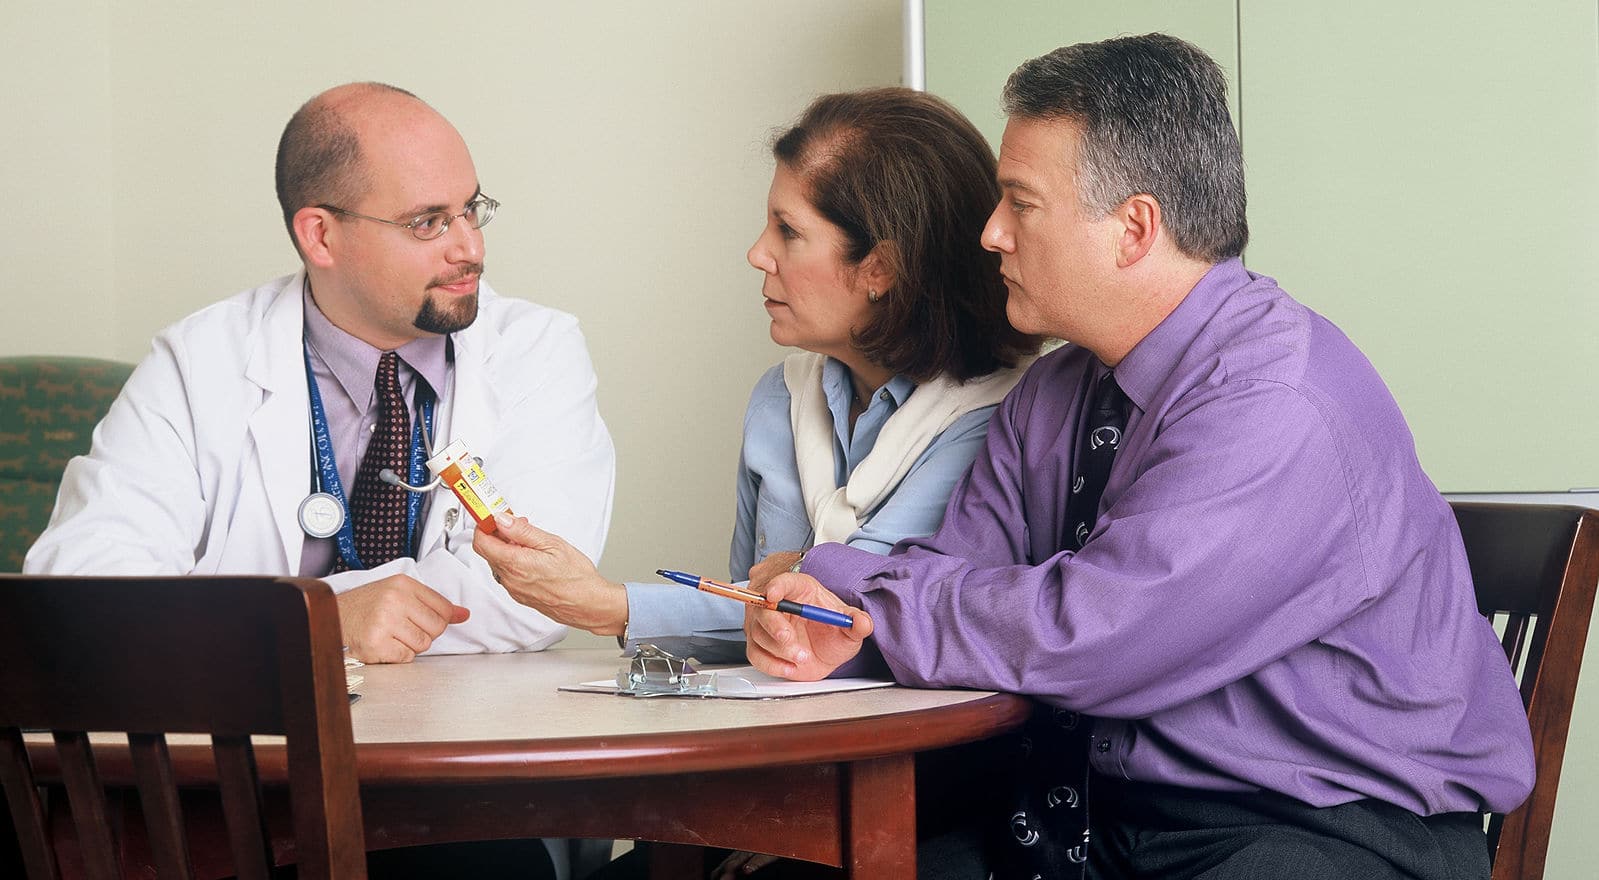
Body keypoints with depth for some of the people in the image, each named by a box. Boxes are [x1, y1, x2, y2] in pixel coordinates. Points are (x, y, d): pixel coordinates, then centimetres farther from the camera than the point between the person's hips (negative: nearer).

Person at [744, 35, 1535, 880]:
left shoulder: (1283, 409, -21)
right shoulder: (1055, 392, 9)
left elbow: (1080, 637, -25)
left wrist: (836, 581, -12)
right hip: (1089, 812, 7)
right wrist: (839, 624, -16)